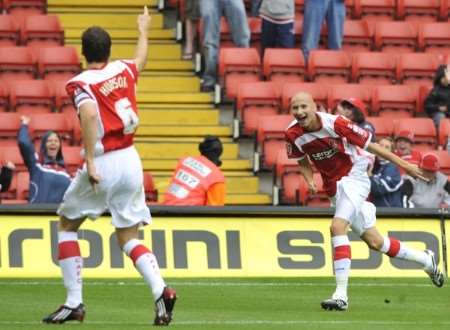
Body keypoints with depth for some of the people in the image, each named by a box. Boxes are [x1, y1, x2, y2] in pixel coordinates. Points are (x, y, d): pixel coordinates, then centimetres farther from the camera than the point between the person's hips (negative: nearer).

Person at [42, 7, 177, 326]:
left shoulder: (80, 83, -10)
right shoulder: (124, 70, 8)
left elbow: (89, 114, -29)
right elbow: (141, 59, 32)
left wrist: (90, 162, -30)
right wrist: (144, 30, 52)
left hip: (103, 164, -5)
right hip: (131, 161, 5)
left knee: (67, 225, 14)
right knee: (129, 238, 11)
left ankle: (74, 302, 8)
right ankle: (161, 290, -14)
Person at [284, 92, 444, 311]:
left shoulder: (335, 124, -22)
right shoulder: (293, 135, -8)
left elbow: (370, 145, -14)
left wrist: (404, 165, -10)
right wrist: (309, 180, -9)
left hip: (353, 177, -6)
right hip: (334, 188, 6)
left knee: (338, 227, -27)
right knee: (374, 241, 11)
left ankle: (341, 295, -27)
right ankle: (425, 260, 34)